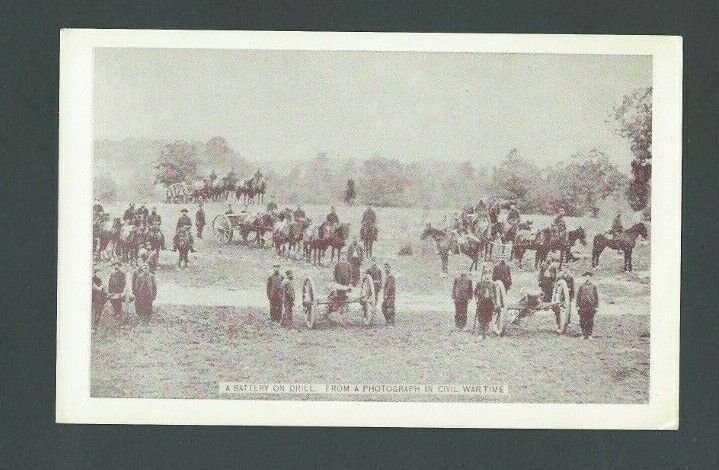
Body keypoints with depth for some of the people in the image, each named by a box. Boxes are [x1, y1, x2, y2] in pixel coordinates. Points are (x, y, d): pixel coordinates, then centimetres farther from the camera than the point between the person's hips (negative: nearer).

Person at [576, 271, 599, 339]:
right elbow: (578, 296, 6)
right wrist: (578, 305, 1)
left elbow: (596, 297, 8)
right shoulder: (581, 286, 5)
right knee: (582, 321, -1)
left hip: (591, 306, 0)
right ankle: (583, 334, 6)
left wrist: (596, 306, 2)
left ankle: (589, 334, 9)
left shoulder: (593, 286, 6)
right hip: (583, 306, 0)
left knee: (590, 321, 1)